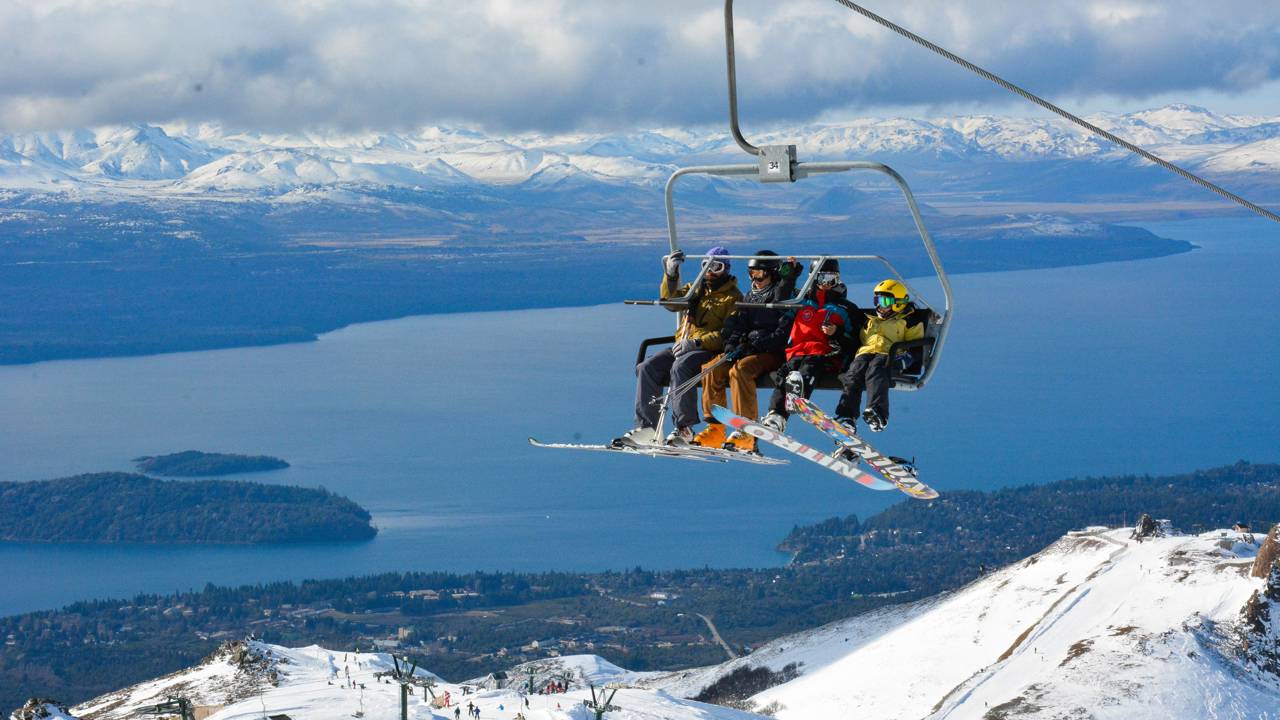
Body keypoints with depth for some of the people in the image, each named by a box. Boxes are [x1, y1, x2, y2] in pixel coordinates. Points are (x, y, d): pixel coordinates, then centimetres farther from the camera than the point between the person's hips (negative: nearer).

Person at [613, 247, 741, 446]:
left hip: (709, 350, -7)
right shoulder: (696, 289, 20)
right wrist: (671, 276, -12)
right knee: (646, 368, -14)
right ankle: (646, 427, -17)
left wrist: (697, 342, -21)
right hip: (683, 346, 7)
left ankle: (684, 428, -32)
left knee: (680, 368, -35)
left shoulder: (732, 297, 1)